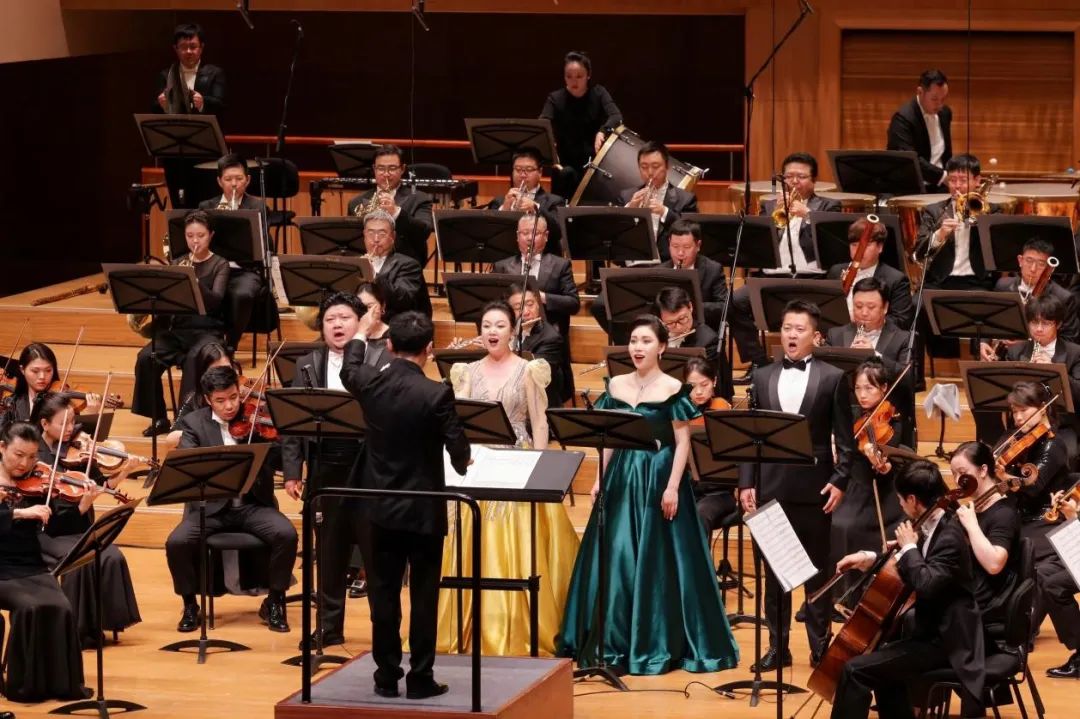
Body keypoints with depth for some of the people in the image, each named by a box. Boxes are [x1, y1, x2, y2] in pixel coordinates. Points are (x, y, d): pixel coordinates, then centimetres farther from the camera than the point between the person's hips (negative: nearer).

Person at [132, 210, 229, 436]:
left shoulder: (219, 265, 2)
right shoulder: (177, 264, 12)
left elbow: (215, 300, -16)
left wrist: (194, 282, -33)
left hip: (207, 330, -4)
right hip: (177, 328, 4)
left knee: (193, 359, -37)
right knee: (146, 358, -24)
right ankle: (159, 418, -11)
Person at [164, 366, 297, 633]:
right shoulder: (193, 423, 2)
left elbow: (281, 461, -4)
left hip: (253, 504, 0)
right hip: (211, 506, 0)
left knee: (286, 534, -27)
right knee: (176, 542, -26)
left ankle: (274, 603, -5)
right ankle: (190, 605, 0)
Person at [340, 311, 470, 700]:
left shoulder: (370, 383, -6)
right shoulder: (436, 394, -18)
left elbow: (349, 369, 19)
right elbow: (459, 450, -14)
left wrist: (360, 334, 38)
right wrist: (462, 464, 11)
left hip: (382, 507, 4)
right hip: (425, 509, -3)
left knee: (384, 593, 10)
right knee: (423, 596, 4)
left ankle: (387, 675, 14)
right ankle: (420, 678, 7)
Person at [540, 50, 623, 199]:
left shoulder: (598, 93, -2)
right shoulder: (556, 98, -3)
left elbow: (616, 116, -19)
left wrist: (602, 132, -41)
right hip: (567, 163, 0)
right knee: (565, 174, -31)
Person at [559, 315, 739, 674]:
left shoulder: (673, 389, -6)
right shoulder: (616, 386, 8)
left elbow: (682, 443, -7)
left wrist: (672, 487, -15)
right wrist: (600, 479, 4)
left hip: (658, 478, -4)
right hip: (621, 477, 5)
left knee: (658, 561, -2)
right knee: (615, 558, 5)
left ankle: (657, 644, 5)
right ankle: (615, 641, 14)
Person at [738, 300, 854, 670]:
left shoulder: (832, 379, 1)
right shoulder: (763, 378, 9)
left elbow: (844, 438, 0)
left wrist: (840, 481, -10)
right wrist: (747, 482, 1)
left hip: (813, 486, -3)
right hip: (771, 484, 3)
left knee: (816, 569, 5)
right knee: (773, 569, 6)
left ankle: (820, 645, 12)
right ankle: (777, 646, 13)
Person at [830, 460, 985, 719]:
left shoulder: (950, 536, -22)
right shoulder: (936, 527, 9)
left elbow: (926, 584, -36)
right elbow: (920, 566, 28)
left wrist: (909, 547, -21)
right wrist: (870, 558, 15)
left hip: (944, 642, -11)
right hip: (935, 631, 11)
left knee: (856, 670, -16)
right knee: (881, 665, 32)